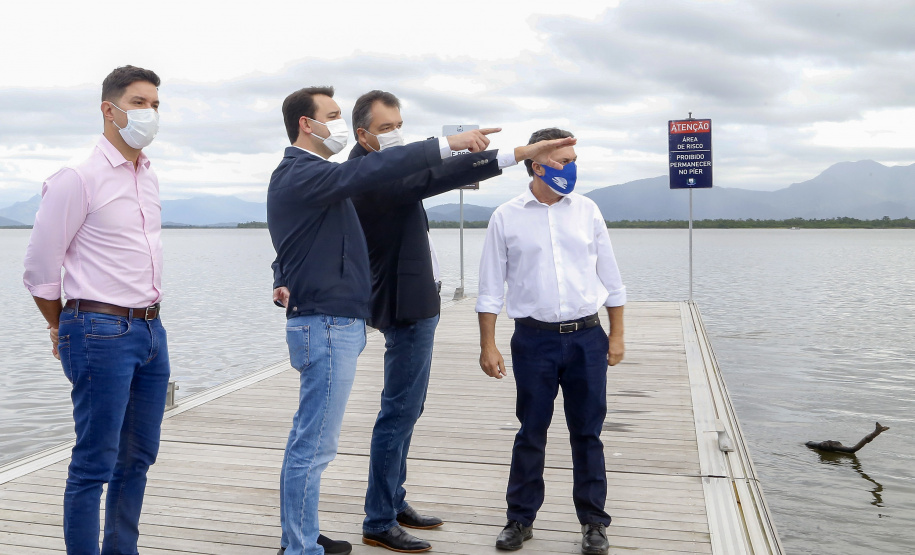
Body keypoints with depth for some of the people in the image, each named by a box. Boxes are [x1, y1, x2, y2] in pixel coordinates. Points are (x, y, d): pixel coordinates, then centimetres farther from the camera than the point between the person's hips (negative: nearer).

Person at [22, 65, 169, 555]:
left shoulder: (148, 178, 13)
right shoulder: (78, 179, -10)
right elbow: (39, 270, -6)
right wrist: (65, 330, 5)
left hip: (150, 330, 8)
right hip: (102, 333, -7)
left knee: (138, 458, 14)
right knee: (94, 464, -1)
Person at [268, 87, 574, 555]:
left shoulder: (299, 175, 20)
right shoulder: (301, 175, -14)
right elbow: (370, 170, -28)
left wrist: (289, 283, 9)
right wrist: (448, 144, -27)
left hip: (328, 323, 11)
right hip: (327, 325, -11)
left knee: (309, 441, 16)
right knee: (313, 446, -4)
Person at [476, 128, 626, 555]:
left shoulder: (586, 211, 4)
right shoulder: (506, 218, -1)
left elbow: (610, 278, 9)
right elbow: (491, 288, 1)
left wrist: (616, 335, 7)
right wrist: (488, 346, -2)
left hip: (586, 337, 2)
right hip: (534, 339, -1)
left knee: (587, 433, 9)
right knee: (531, 433, 8)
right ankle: (520, 519, 24)